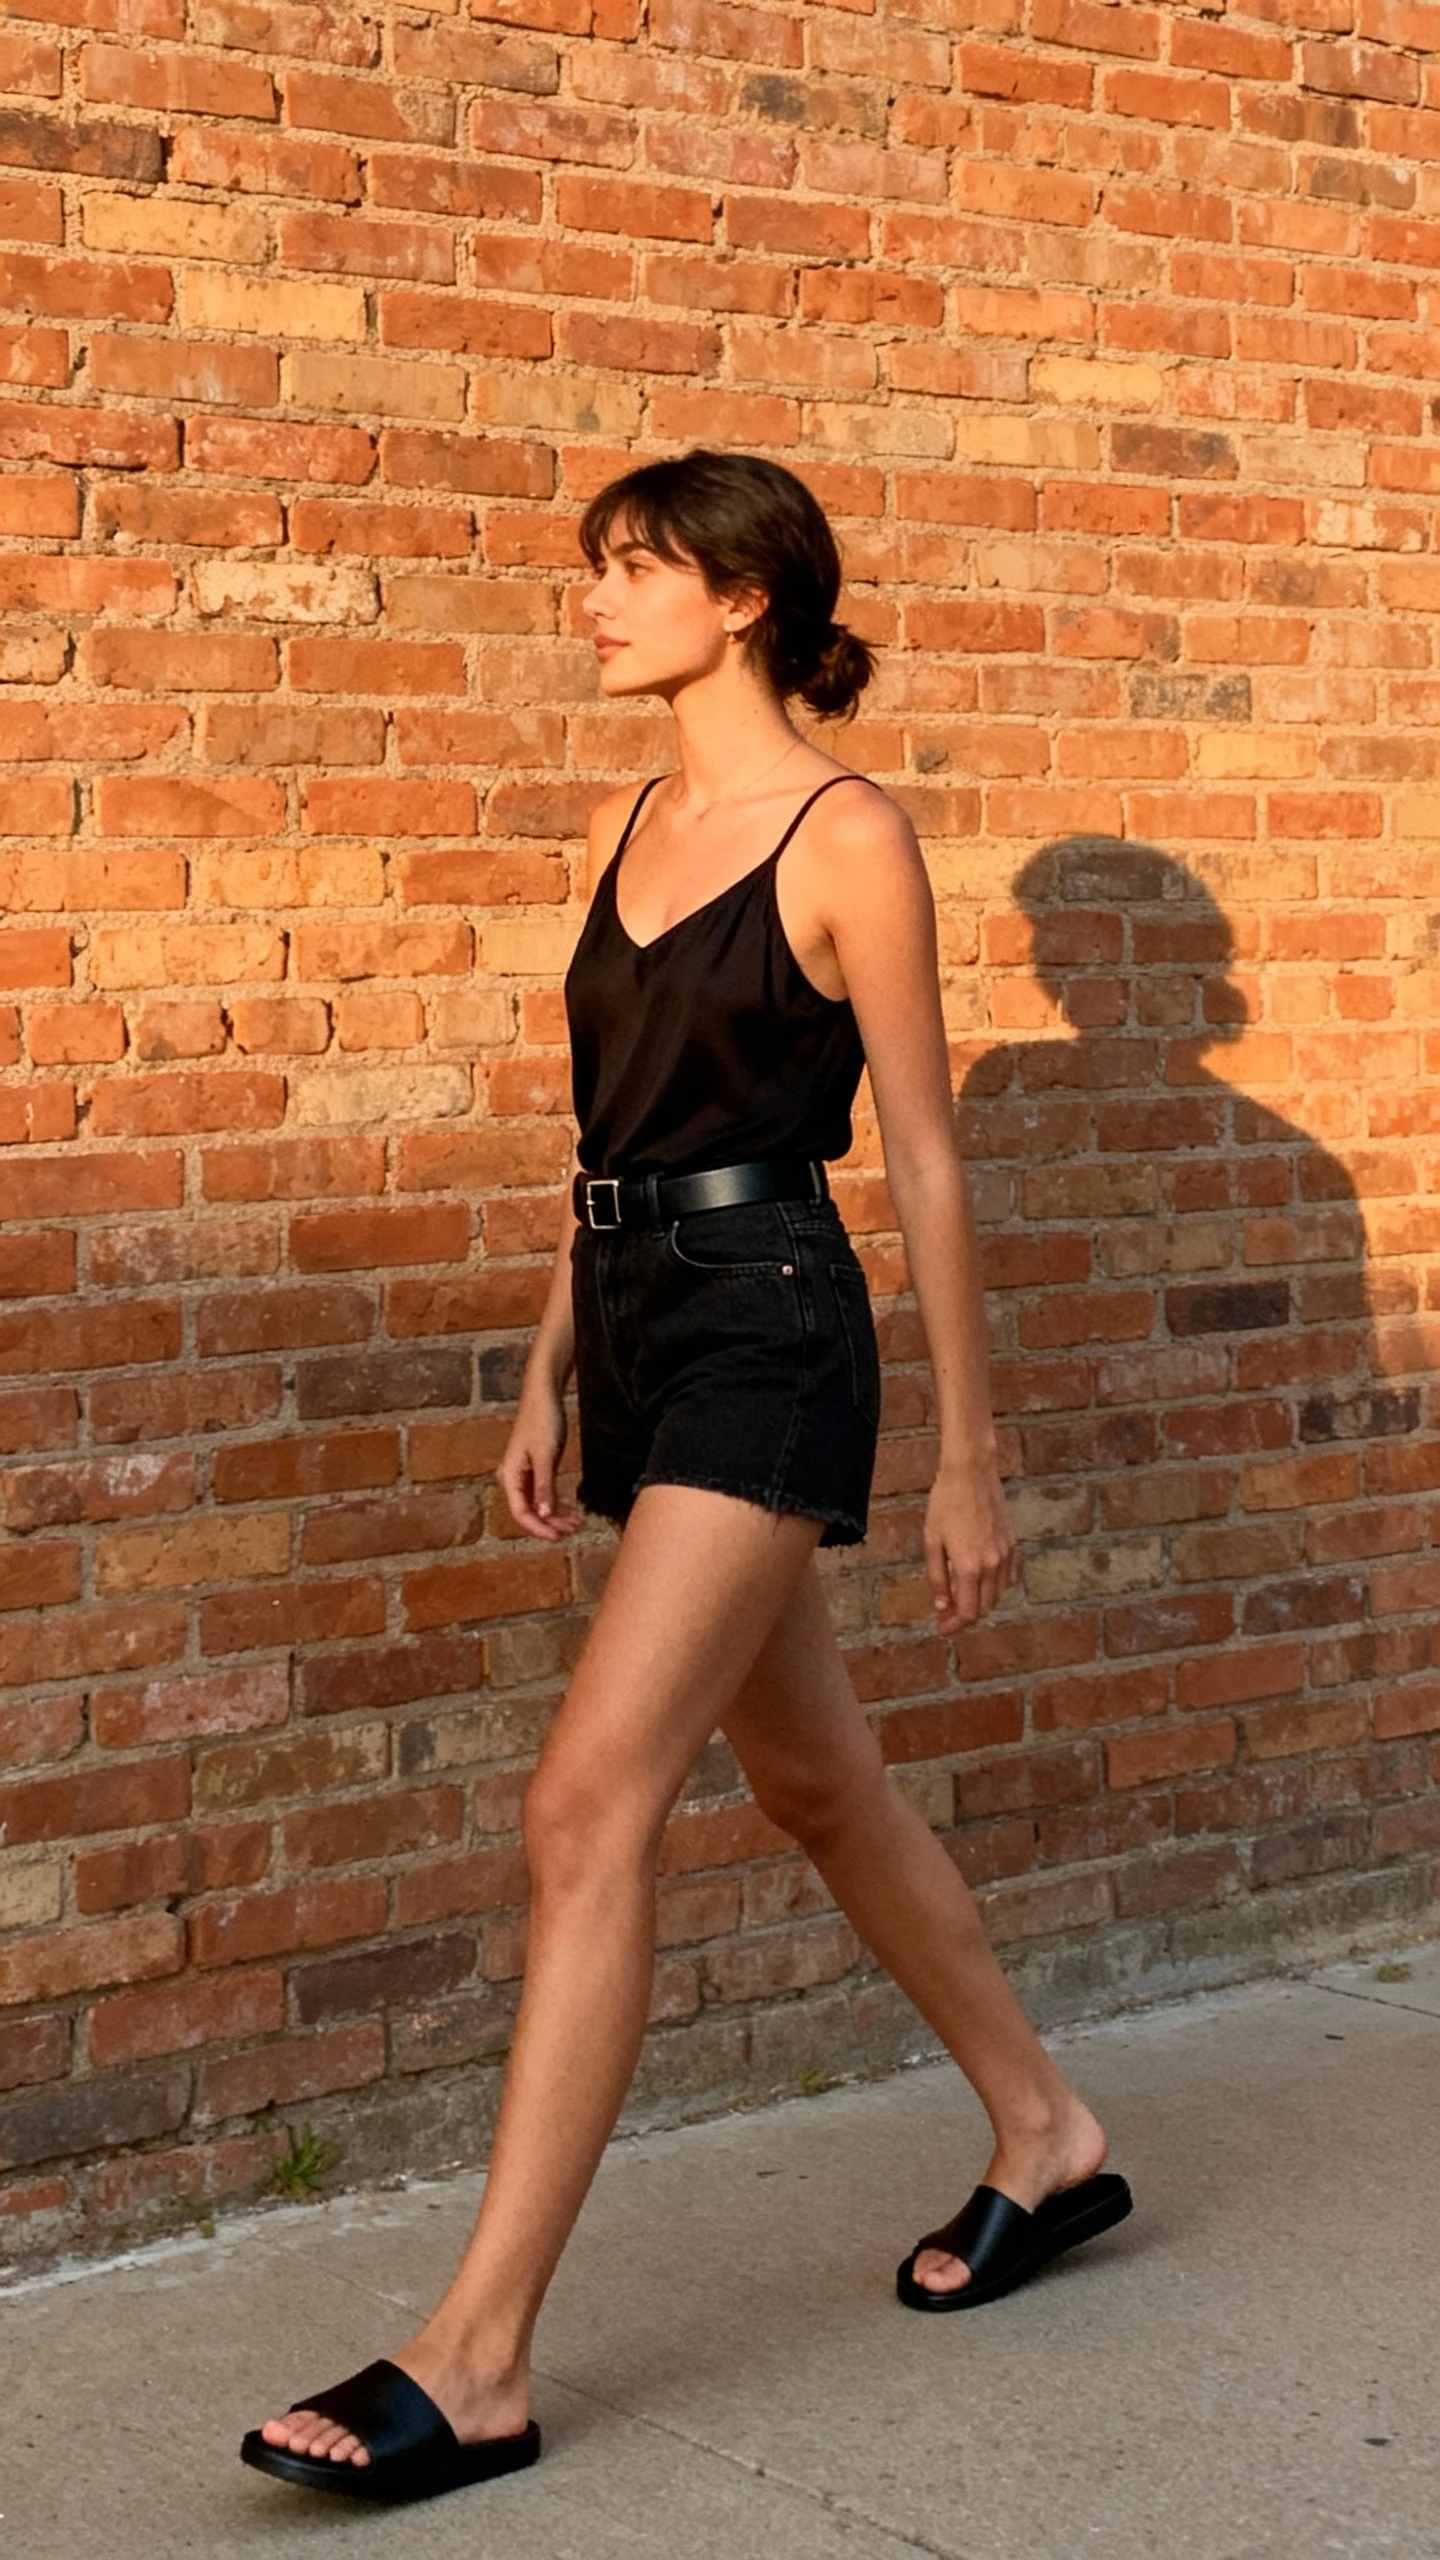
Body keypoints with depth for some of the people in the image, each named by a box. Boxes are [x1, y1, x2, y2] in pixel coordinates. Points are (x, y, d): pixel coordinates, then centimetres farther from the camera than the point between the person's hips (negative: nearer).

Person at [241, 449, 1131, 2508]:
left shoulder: (846, 836, -9)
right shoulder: (624, 834, 13)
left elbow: (925, 1160, -7)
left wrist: (968, 1452, -5)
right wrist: (546, 1382, 16)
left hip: (768, 1331, -9)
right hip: (637, 1332, 9)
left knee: (591, 1807, -15)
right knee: (813, 1781, 18)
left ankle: (479, 2358, -13)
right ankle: (1045, 2137, 37)